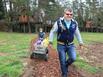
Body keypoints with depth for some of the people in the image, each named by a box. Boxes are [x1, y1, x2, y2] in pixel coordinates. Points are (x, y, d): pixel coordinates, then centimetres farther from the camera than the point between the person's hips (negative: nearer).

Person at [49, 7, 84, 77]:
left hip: (71, 45, 3)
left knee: (73, 58, -13)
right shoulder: (59, 22, -13)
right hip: (61, 45, -2)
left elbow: (77, 34, 11)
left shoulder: (74, 23, -2)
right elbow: (52, 32, -2)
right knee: (62, 61, 3)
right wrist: (50, 41, -3)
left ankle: (66, 65, 21)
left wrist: (81, 42, 13)